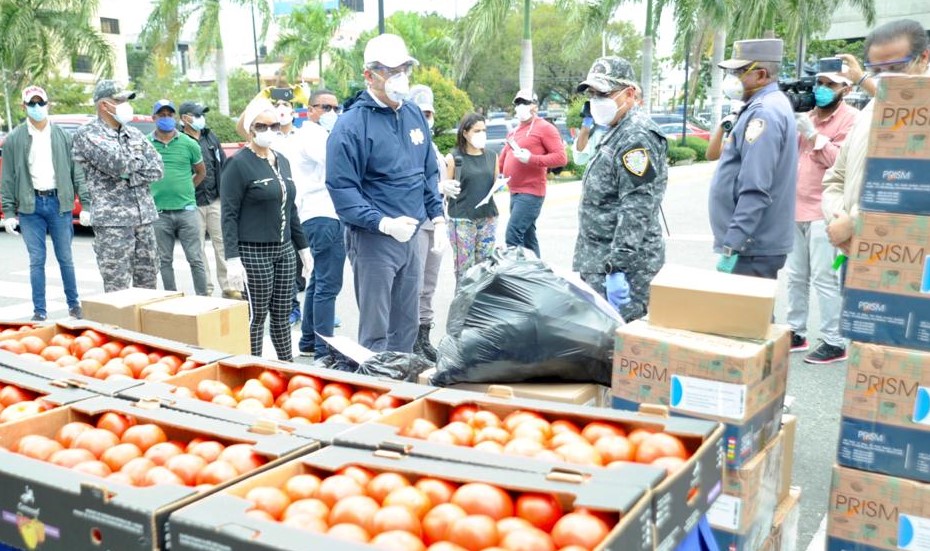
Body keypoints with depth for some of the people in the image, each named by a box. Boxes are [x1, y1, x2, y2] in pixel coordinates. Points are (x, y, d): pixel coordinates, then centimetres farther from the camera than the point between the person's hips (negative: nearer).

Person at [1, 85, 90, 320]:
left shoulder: (62, 136, 6)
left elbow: (77, 172, 5)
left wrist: (85, 205, -2)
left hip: (59, 203, 0)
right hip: (30, 205, 0)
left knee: (65, 258, 6)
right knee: (37, 260, 2)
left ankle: (74, 305, 19)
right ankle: (39, 311, 10)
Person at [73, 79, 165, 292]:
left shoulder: (134, 134, 14)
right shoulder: (87, 134, -3)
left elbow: (158, 169, 5)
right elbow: (116, 163, -19)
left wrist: (127, 177, -9)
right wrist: (139, 159, 0)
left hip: (145, 217, 6)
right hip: (112, 220, -6)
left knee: (148, 283, 10)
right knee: (117, 288, -5)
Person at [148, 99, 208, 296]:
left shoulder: (188, 143, 2)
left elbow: (201, 172, 14)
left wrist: (186, 189, 7)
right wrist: (150, 193, 5)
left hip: (187, 210, -1)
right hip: (159, 213, 1)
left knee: (196, 259, 2)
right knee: (165, 261, 9)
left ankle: (203, 299, 9)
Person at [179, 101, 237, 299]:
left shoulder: (211, 137, 12)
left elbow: (223, 165, 16)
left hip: (216, 200, 5)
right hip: (193, 203, -4)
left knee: (222, 243, 5)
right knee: (198, 248, 4)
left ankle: (227, 287, 12)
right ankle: (206, 289, 12)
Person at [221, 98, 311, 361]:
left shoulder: (282, 161, 12)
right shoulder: (239, 164, -7)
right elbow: (229, 215, -11)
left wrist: (303, 246, 17)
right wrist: (232, 258, -17)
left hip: (284, 250, 6)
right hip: (254, 253, -6)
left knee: (282, 314, 11)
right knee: (257, 315, 1)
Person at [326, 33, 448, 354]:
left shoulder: (415, 115, 9)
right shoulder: (351, 125, -12)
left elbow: (429, 172, 18)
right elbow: (341, 188, -17)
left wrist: (438, 219, 9)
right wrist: (384, 224, -26)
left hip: (409, 237, 7)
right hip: (372, 240, -7)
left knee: (406, 326, 16)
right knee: (375, 333, -1)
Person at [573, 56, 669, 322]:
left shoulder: (637, 137, -16)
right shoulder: (617, 133, 18)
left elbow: (637, 210, -24)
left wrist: (617, 268, -26)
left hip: (621, 264, -11)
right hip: (600, 264, 11)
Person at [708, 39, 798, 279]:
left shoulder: (764, 112, -18)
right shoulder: (770, 105, 15)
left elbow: (755, 191, -25)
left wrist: (731, 247, -25)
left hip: (752, 248, -10)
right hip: (758, 242, 10)